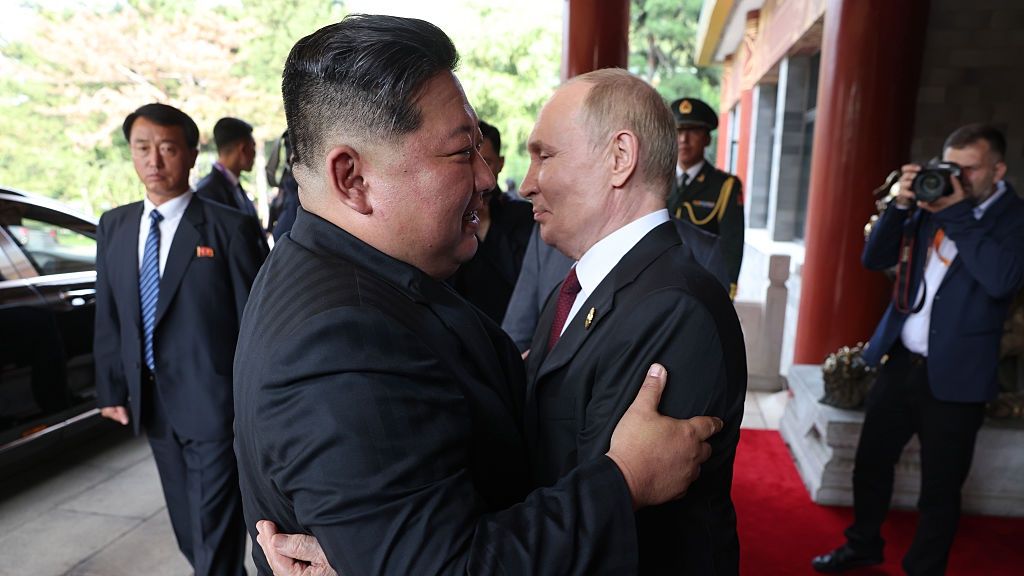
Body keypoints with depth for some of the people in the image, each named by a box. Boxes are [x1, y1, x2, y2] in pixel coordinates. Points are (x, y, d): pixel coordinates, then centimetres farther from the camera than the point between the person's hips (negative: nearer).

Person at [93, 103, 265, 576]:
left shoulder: (230, 228, -11)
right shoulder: (114, 226, 8)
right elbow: (107, 316, 11)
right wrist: (111, 388, 8)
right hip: (152, 404, 6)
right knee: (187, 526, 21)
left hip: (213, 403, -6)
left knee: (215, 534, 5)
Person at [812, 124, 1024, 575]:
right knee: (870, 462, 16)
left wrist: (958, 214, -21)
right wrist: (901, 204, -8)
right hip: (899, 360, 5)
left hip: (954, 375, -4)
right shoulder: (932, 203, 6)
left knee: (940, 490, 10)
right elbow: (874, 259, 4)